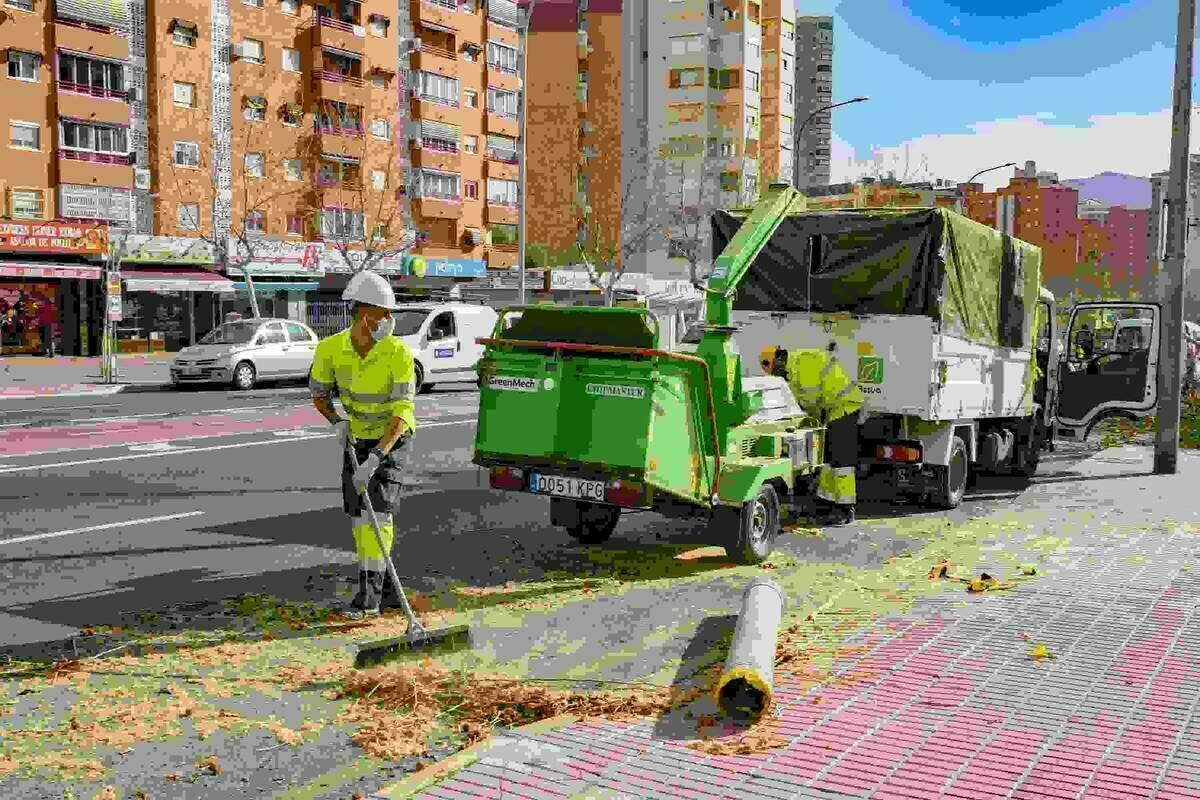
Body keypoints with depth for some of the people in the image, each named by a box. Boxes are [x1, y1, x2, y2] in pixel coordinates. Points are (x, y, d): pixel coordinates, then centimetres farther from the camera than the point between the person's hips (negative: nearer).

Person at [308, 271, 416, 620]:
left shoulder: (399, 354, -26)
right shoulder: (330, 349, -16)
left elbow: (402, 412, -31)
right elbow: (318, 394, 0)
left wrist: (375, 459, -40)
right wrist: (338, 423, -21)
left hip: (392, 438, -4)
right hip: (356, 437, 4)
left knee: (379, 510, -17)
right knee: (358, 515, 5)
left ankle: (370, 591, -13)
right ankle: (382, 584, 19)